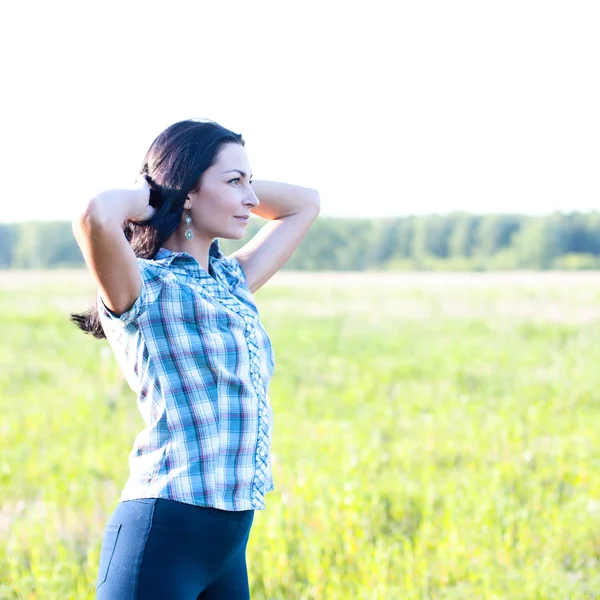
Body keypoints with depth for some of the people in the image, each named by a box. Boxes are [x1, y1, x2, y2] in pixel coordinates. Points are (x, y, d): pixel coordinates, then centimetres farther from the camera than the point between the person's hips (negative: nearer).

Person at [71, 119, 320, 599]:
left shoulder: (233, 283, 14)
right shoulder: (143, 289, -9)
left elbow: (305, 203, 28)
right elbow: (95, 217, -31)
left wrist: (236, 183, 14)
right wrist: (143, 196, -9)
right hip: (163, 537, -8)